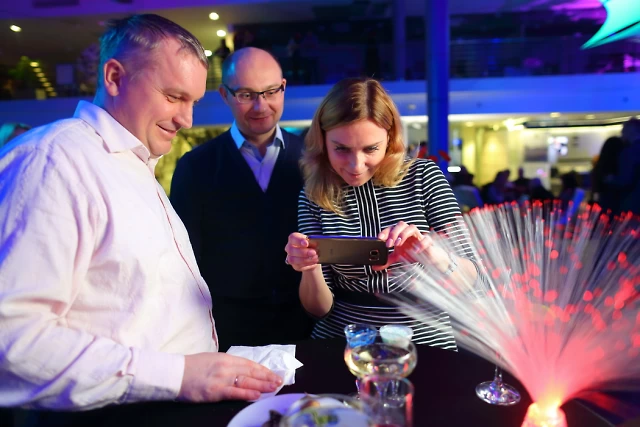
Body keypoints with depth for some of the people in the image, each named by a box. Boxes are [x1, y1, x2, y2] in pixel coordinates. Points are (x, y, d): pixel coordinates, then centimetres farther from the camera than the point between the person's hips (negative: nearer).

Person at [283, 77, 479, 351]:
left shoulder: (423, 176, -6)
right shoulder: (313, 196, -5)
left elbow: (470, 279, -7)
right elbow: (319, 308, -1)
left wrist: (434, 255, -27)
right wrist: (310, 270, -21)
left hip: (426, 345, 1)